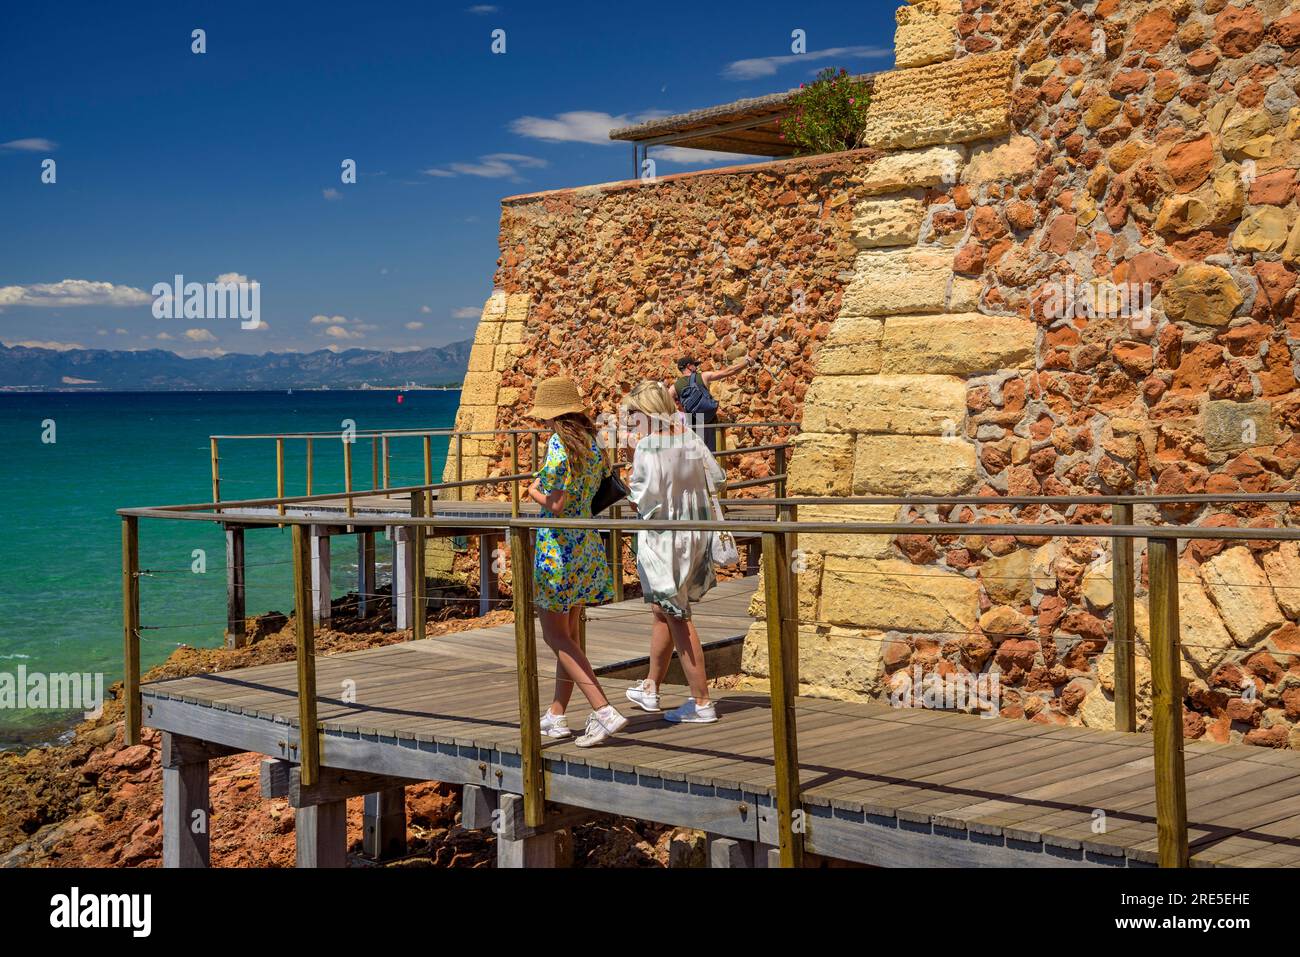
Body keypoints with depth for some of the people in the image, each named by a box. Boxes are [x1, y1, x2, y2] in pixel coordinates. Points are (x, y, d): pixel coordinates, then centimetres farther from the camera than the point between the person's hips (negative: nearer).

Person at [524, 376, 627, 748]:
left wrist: (535, 492, -1)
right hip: (588, 545, 8)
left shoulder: (559, 445, -17)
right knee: (569, 634, 14)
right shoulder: (591, 440, 7)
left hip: (558, 546, -8)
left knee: (556, 637, -2)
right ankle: (556, 716, 22)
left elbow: (557, 504, -21)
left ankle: (604, 711, -12)